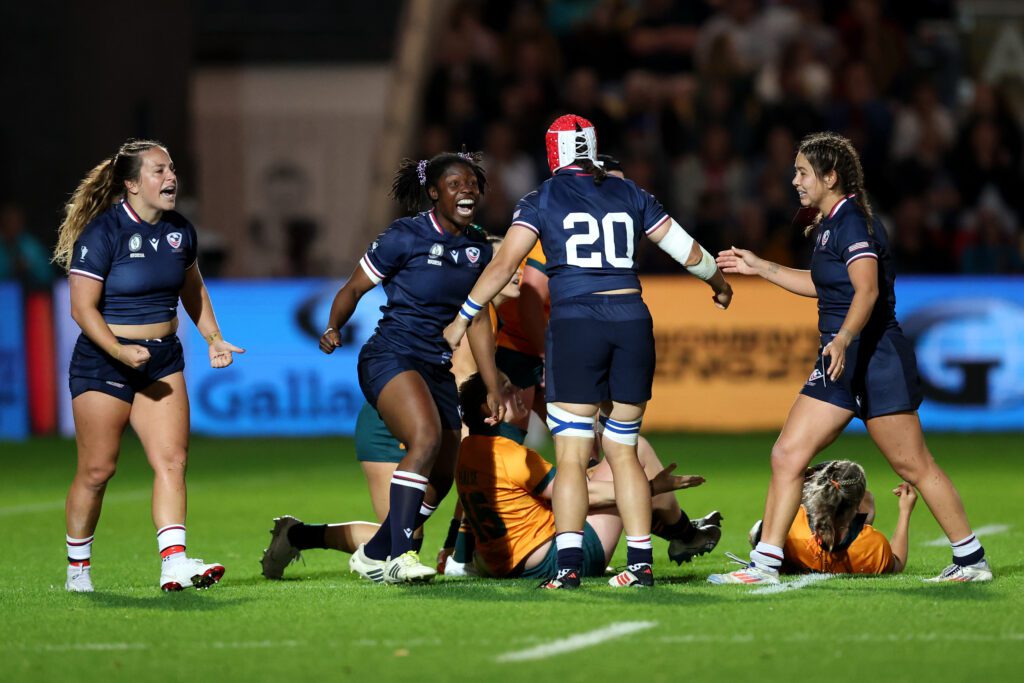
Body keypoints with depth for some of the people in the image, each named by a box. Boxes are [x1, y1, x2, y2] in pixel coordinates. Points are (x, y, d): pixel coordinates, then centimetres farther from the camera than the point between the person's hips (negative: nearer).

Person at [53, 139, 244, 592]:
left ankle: (174, 563, -15)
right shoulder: (102, 232, -14)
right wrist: (120, 351, -27)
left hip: (162, 360, 5)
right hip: (103, 363, -5)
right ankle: (78, 568, 17)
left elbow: (192, 289, 24)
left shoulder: (179, 231, 6)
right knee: (97, 469, 0)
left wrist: (213, 338, 13)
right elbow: (83, 307, -15)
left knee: (172, 459, -9)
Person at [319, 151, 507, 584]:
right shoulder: (405, 237, -9)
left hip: (438, 366, 8)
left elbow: (477, 321, 17)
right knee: (426, 438, -31)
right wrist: (333, 327, -20)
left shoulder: (478, 248, 9)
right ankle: (399, 554, -33)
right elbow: (354, 288, -2)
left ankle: (373, 556, 20)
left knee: (442, 476, 6)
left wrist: (493, 386, 14)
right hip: (390, 357, -8)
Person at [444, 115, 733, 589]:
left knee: (571, 455, -3)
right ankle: (641, 563, 8)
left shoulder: (542, 199, 3)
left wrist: (462, 319, 6)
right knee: (623, 451, 12)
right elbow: (687, 251, 16)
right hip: (632, 322, 3)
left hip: (575, 324, -3)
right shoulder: (629, 195, 12)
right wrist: (719, 282, 35)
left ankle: (568, 566, -12)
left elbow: (504, 264, -3)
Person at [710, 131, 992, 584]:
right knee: (787, 454, 1)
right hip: (841, 362, 10)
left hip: (875, 357, -10)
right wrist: (760, 267, 31)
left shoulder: (853, 222, -15)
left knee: (913, 466, -3)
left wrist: (843, 339, -43)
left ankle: (972, 559, 7)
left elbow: (867, 291, -29)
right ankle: (765, 564, 2)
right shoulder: (830, 224, 15)